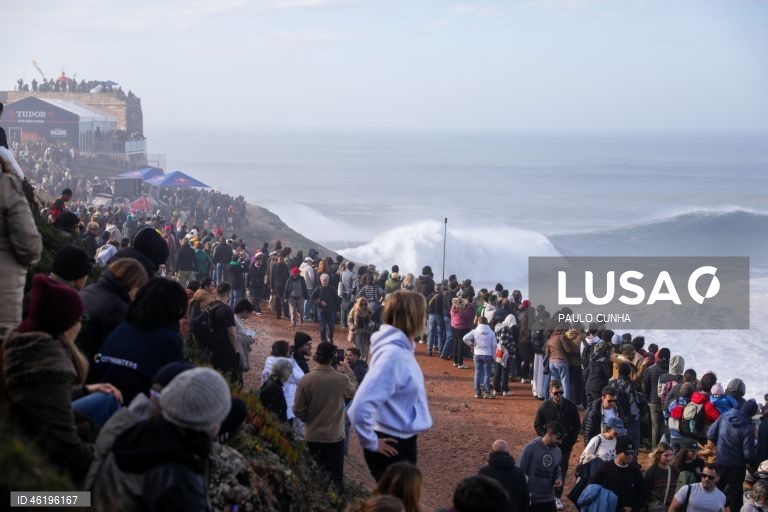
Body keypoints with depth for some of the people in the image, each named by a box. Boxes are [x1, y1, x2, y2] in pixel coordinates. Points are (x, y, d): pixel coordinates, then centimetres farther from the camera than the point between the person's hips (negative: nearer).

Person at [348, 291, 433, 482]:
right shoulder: (392, 354, -24)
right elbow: (360, 406, -32)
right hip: (393, 447, -9)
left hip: (403, 443, 9)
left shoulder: (402, 349, 6)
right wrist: (371, 443, -18)